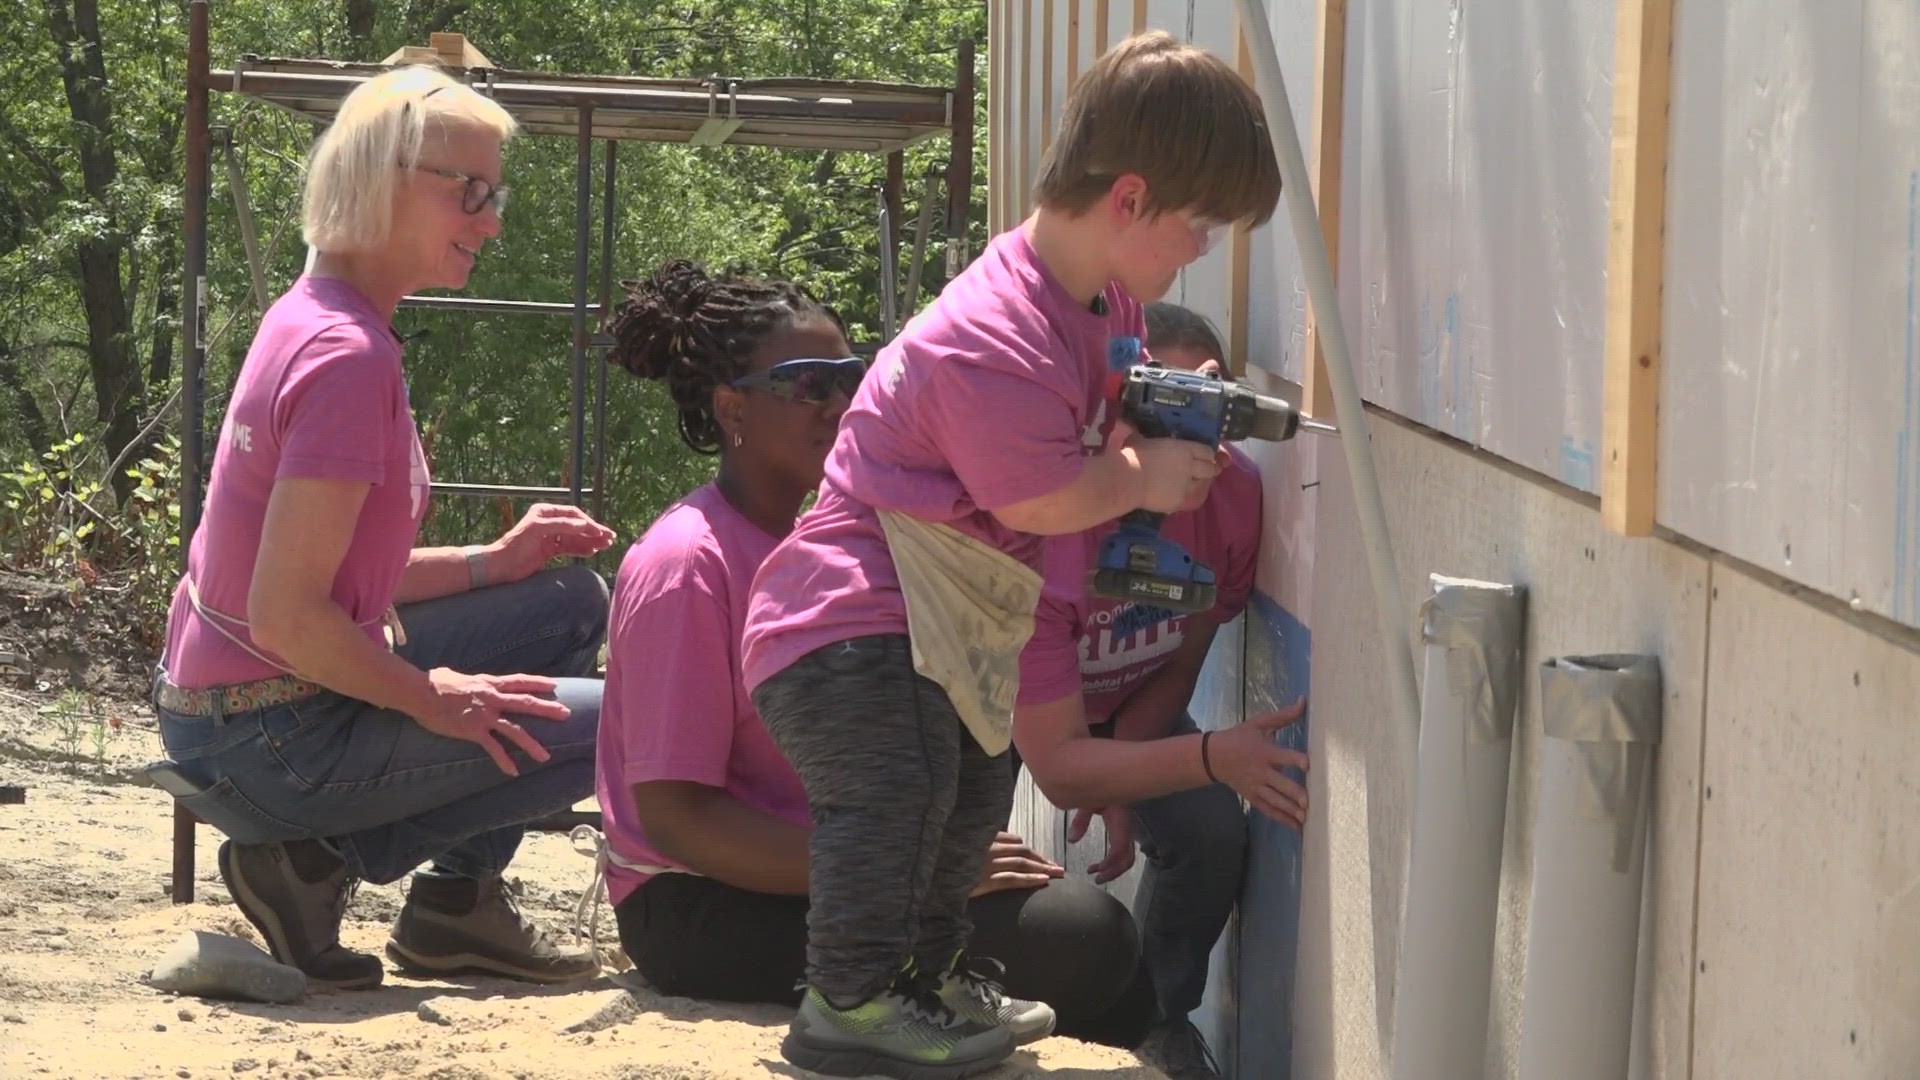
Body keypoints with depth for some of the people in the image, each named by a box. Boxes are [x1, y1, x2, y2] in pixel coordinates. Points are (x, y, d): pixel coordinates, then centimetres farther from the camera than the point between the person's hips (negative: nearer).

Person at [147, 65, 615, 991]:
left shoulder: (310, 317, 10)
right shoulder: (348, 358, -21)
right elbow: (285, 616, -25)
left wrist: (493, 563, 5)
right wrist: (436, 699, -13)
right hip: (268, 745, -10)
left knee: (572, 605, 18)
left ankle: (459, 899, 15)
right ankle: (317, 861, -5)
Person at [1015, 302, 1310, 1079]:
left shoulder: (1233, 497, -28)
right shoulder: (1038, 530, -42)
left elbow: (1180, 662, -10)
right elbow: (1056, 767, -40)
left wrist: (1118, 780, -24)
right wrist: (1215, 757, -51)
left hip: (1130, 704, 4)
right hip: (1004, 699, -4)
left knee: (1211, 834, -18)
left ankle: (1159, 1017, 10)